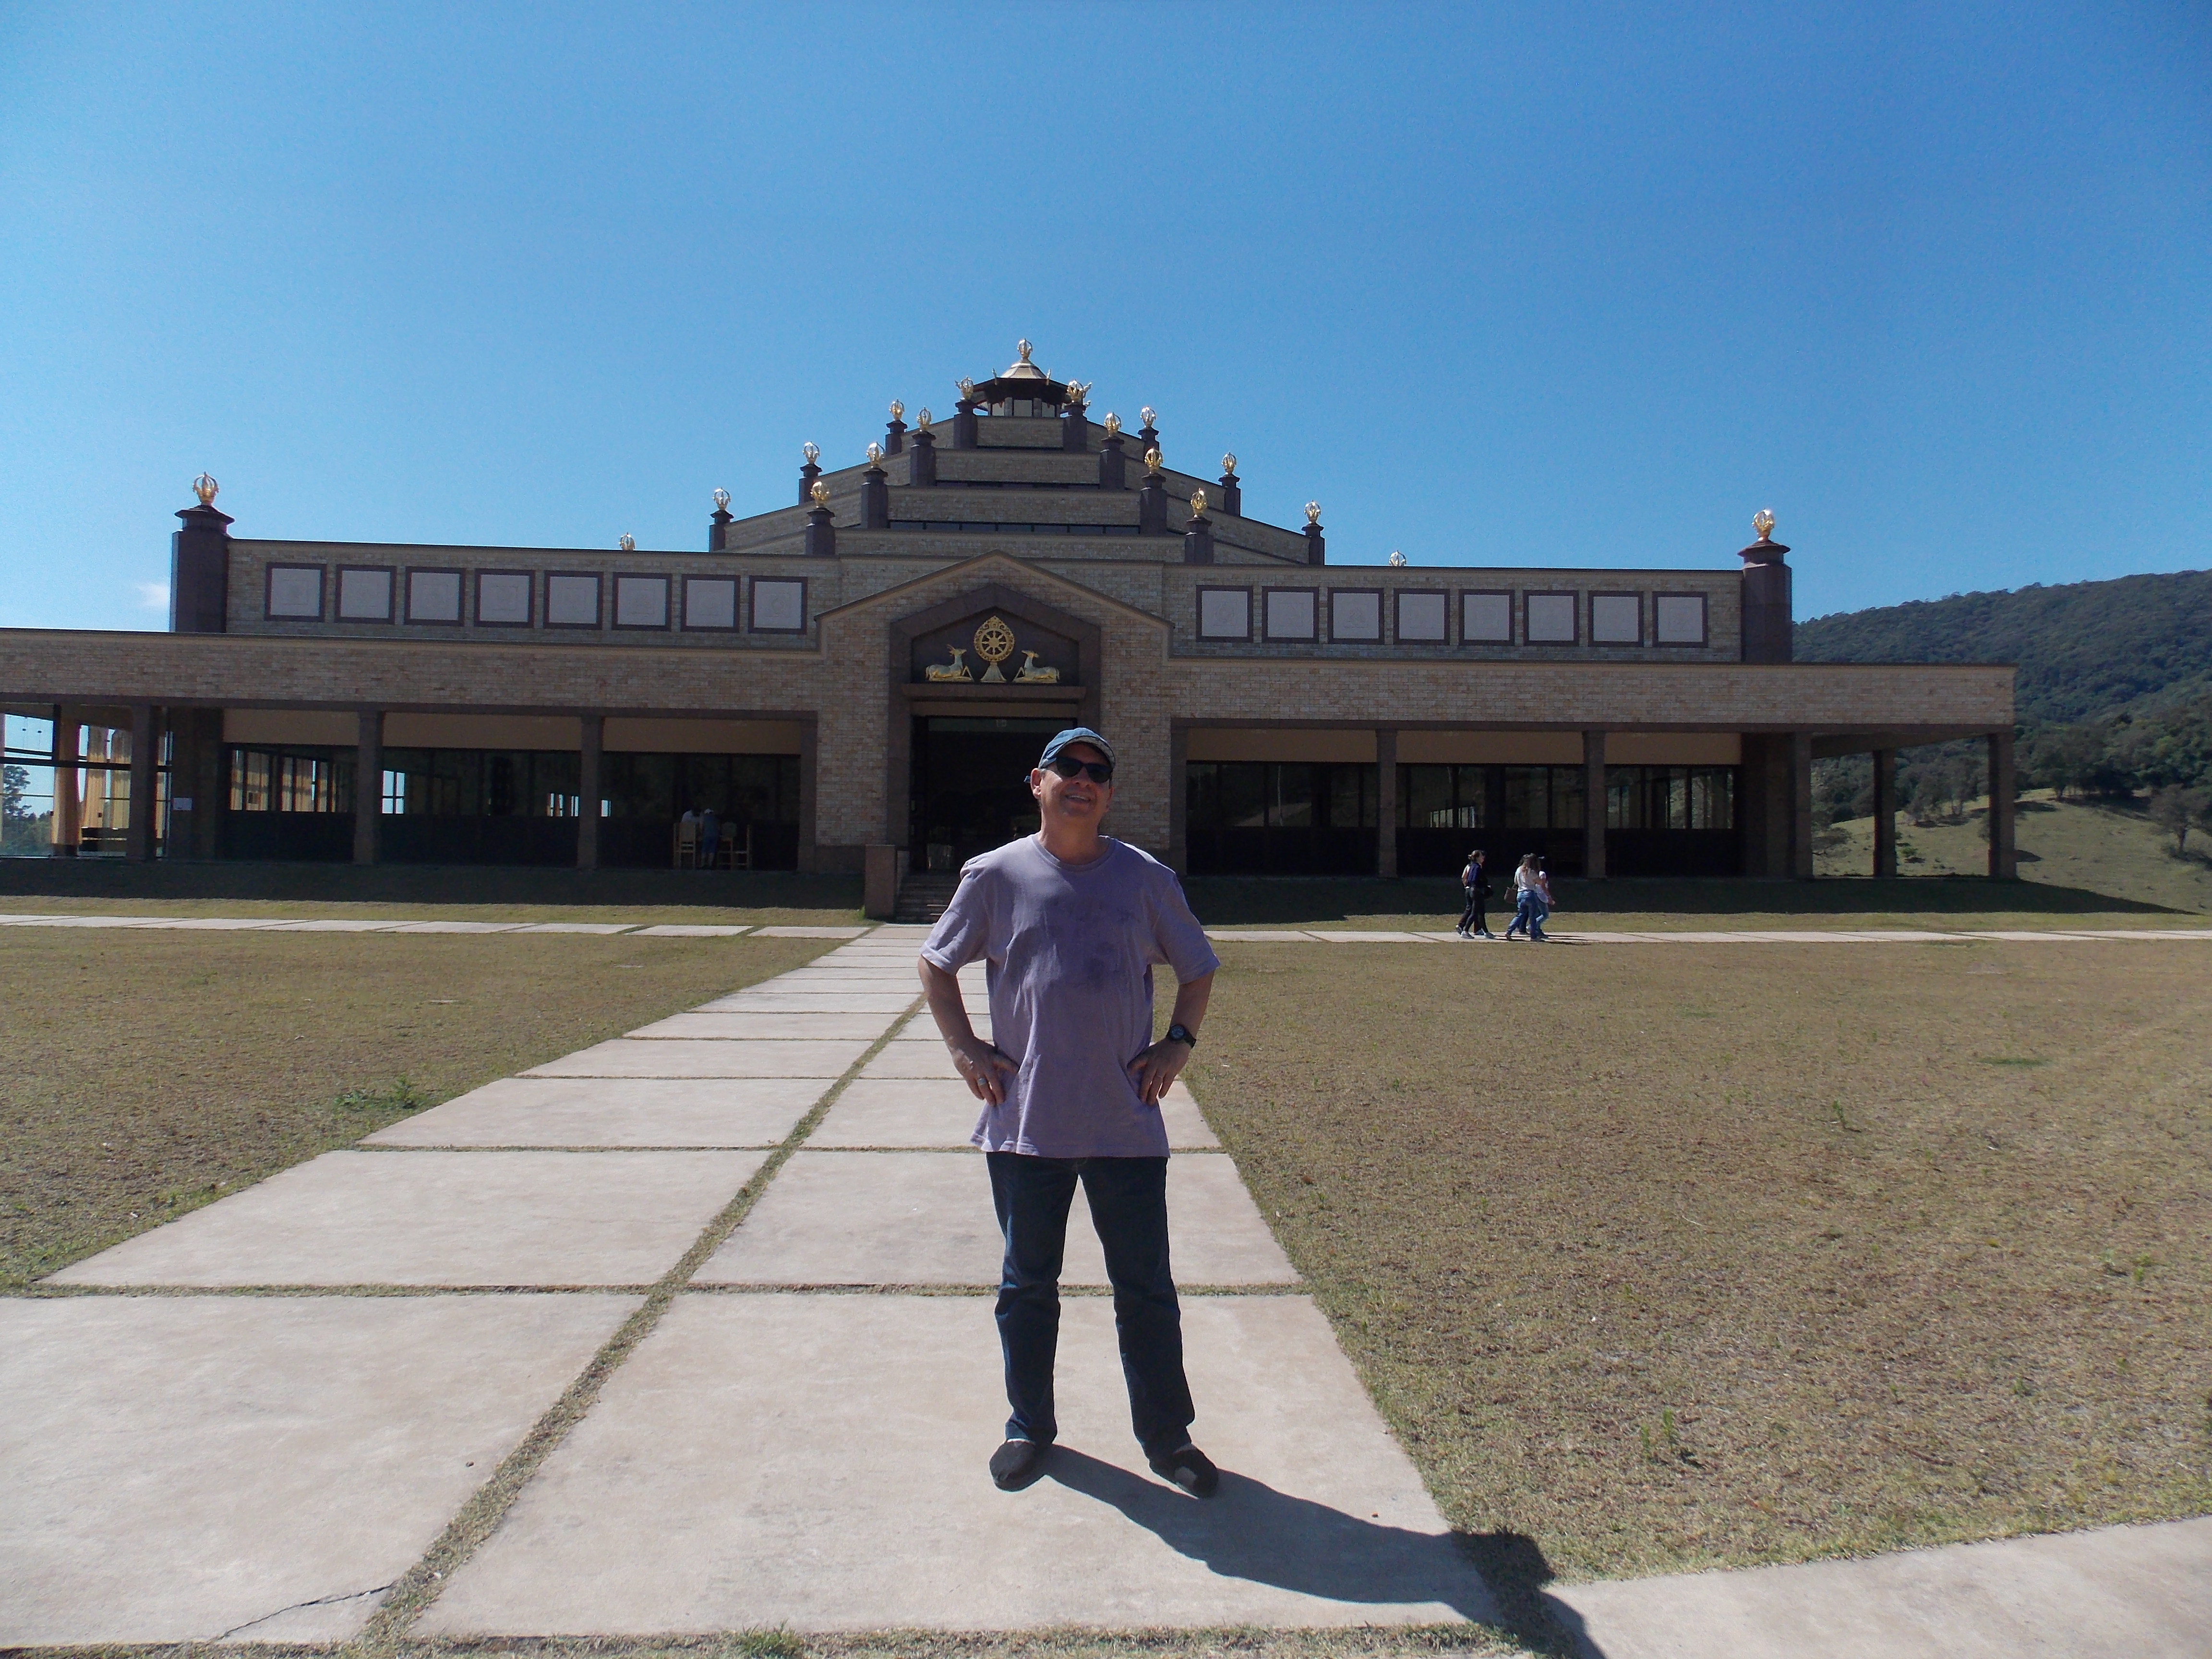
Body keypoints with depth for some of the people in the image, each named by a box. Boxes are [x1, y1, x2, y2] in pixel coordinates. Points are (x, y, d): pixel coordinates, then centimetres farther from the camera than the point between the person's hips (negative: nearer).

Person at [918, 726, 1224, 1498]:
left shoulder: (1148, 879, 4)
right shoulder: (995, 876, 1)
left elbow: (1197, 970, 16)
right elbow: (935, 963, 12)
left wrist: (1178, 1042, 2)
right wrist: (964, 1047, 1)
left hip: (1128, 1123, 1)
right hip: (1024, 1123, 0)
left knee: (1147, 1290, 9)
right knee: (1027, 1286, 14)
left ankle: (1167, 1438, 25)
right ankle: (1029, 1427, 33)